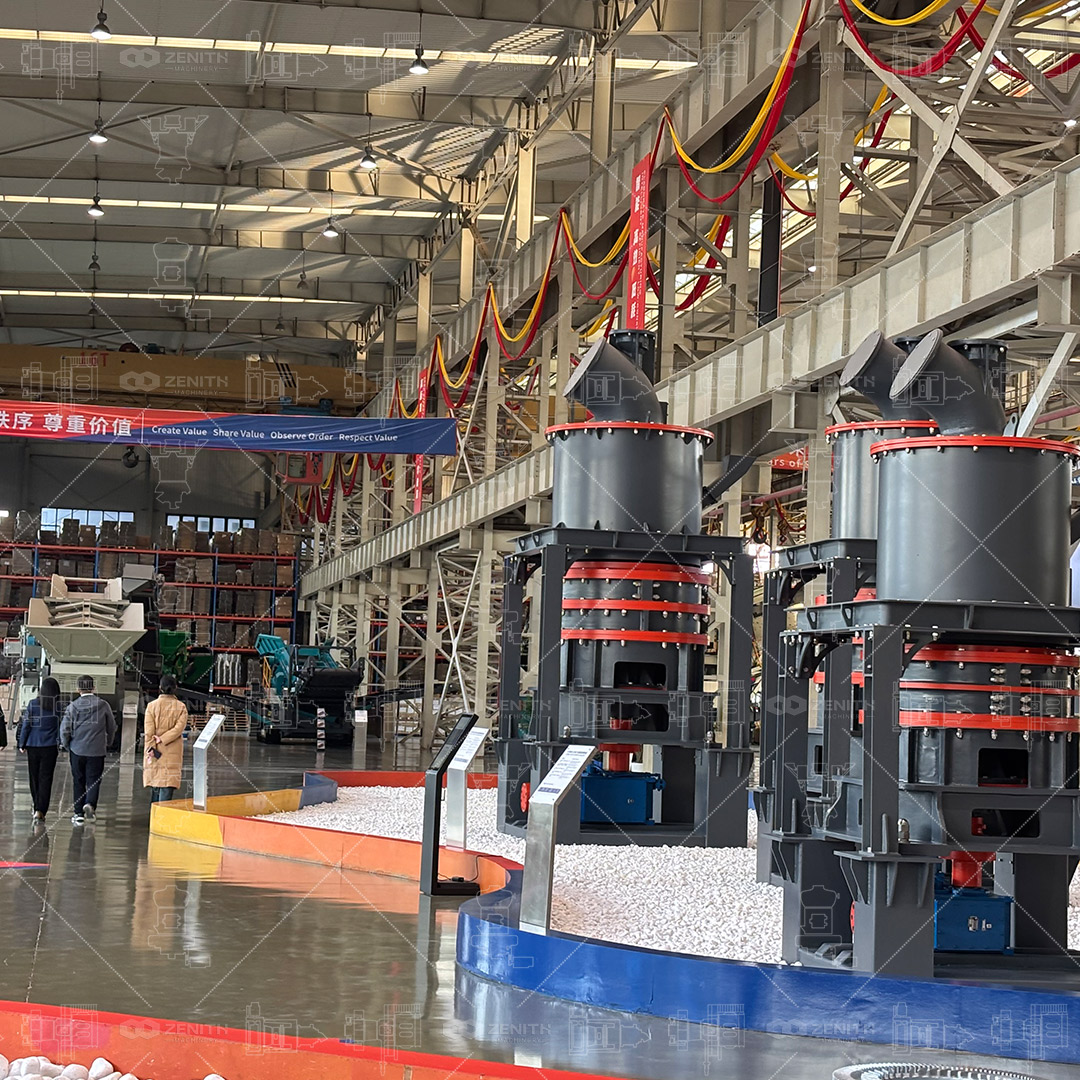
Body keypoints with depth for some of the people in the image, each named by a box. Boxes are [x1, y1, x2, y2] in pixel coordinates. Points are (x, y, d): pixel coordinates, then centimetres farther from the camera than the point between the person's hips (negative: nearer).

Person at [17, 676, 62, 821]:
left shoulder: (33, 704, -4)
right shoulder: (59, 707, -5)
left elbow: (26, 725, -1)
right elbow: (61, 727, -2)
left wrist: (21, 744, 7)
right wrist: (60, 746, 8)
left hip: (33, 746, 1)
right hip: (50, 747, -1)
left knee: (34, 777, 15)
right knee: (46, 778, 0)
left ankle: (37, 808, 24)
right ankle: (41, 810, -10)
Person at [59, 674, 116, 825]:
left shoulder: (73, 706, -4)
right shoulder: (103, 705, -3)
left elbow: (64, 729, -5)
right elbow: (112, 727, 6)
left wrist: (66, 746, 11)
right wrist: (107, 743, 23)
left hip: (77, 750, 1)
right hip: (97, 750, -1)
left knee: (79, 782, 10)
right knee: (93, 779, 3)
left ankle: (79, 813, 10)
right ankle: (90, 804, -21)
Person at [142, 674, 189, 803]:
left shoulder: (152, 706, -1)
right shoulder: (181, 707, -1)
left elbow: (149, 731, -7)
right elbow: (180, 727, -12)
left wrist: (151, 749, -8)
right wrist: (163, 739, -11)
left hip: (155, 753, 1)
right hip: (173, 754, -1)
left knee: (155, 788, 13)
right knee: (167, 788, -5)